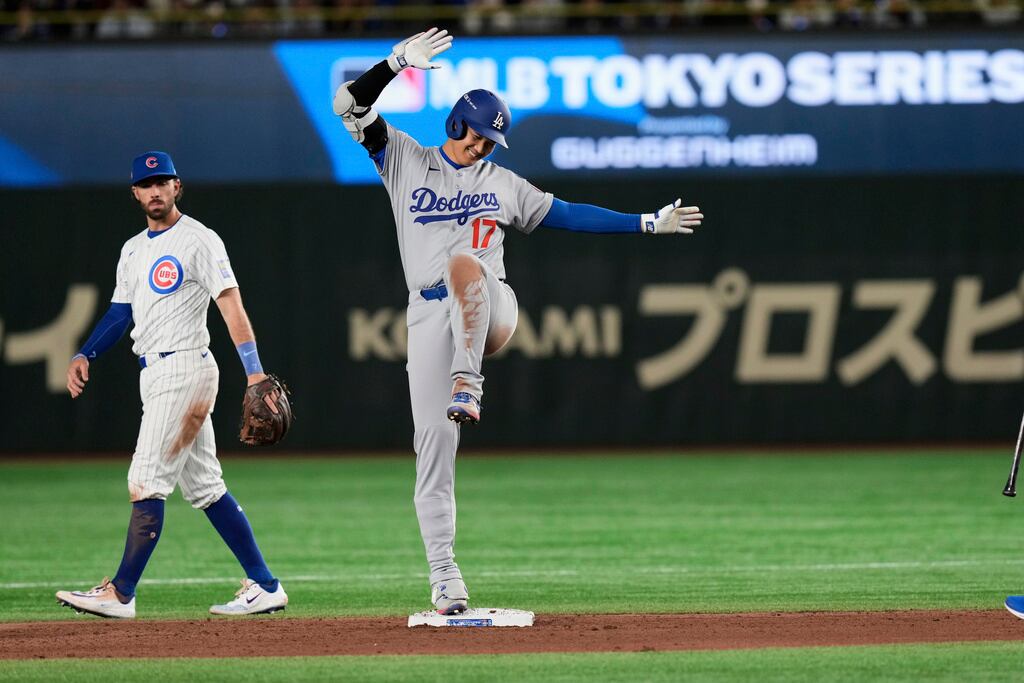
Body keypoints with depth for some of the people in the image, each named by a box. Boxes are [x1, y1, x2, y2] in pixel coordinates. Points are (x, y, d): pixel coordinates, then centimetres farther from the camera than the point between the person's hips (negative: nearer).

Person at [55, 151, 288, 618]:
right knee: (203, 487, 9)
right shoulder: (133, 250, 18)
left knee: (147, 481, -11)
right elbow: (121, 312, 22)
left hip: (184, 369, -9)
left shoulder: (198, 241, -8)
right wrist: (84, 355, 6)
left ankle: (121, 594, -9)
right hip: (156, 375, 9)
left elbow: (231, 304, -16)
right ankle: (264, 587, 12)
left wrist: (255, 372, -24)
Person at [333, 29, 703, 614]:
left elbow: (569, 215, 20)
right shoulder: (404, 160, 13)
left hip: (490, 312, 0)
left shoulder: (502, 185, 20)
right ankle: (444, 577, -6)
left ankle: (467, 384, -45)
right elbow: (350, 106, 2)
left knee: (465, 262, -35)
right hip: (430, 315, 0)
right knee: (434, 442, -9)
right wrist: (397, 63, -12)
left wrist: (648, 223, 15)